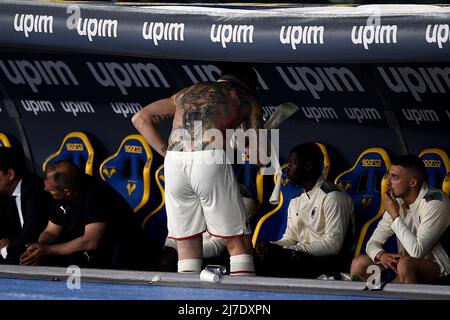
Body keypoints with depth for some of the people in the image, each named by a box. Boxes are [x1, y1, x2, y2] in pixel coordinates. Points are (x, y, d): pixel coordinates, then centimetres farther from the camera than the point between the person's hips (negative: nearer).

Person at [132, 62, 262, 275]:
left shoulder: (188, 93, 32)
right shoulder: (246, 98, 21)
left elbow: (140, 118, 27)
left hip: (174, 163, 4)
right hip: (211, 162, -4)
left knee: (187, 248, 12)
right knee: (238, 244, 3)